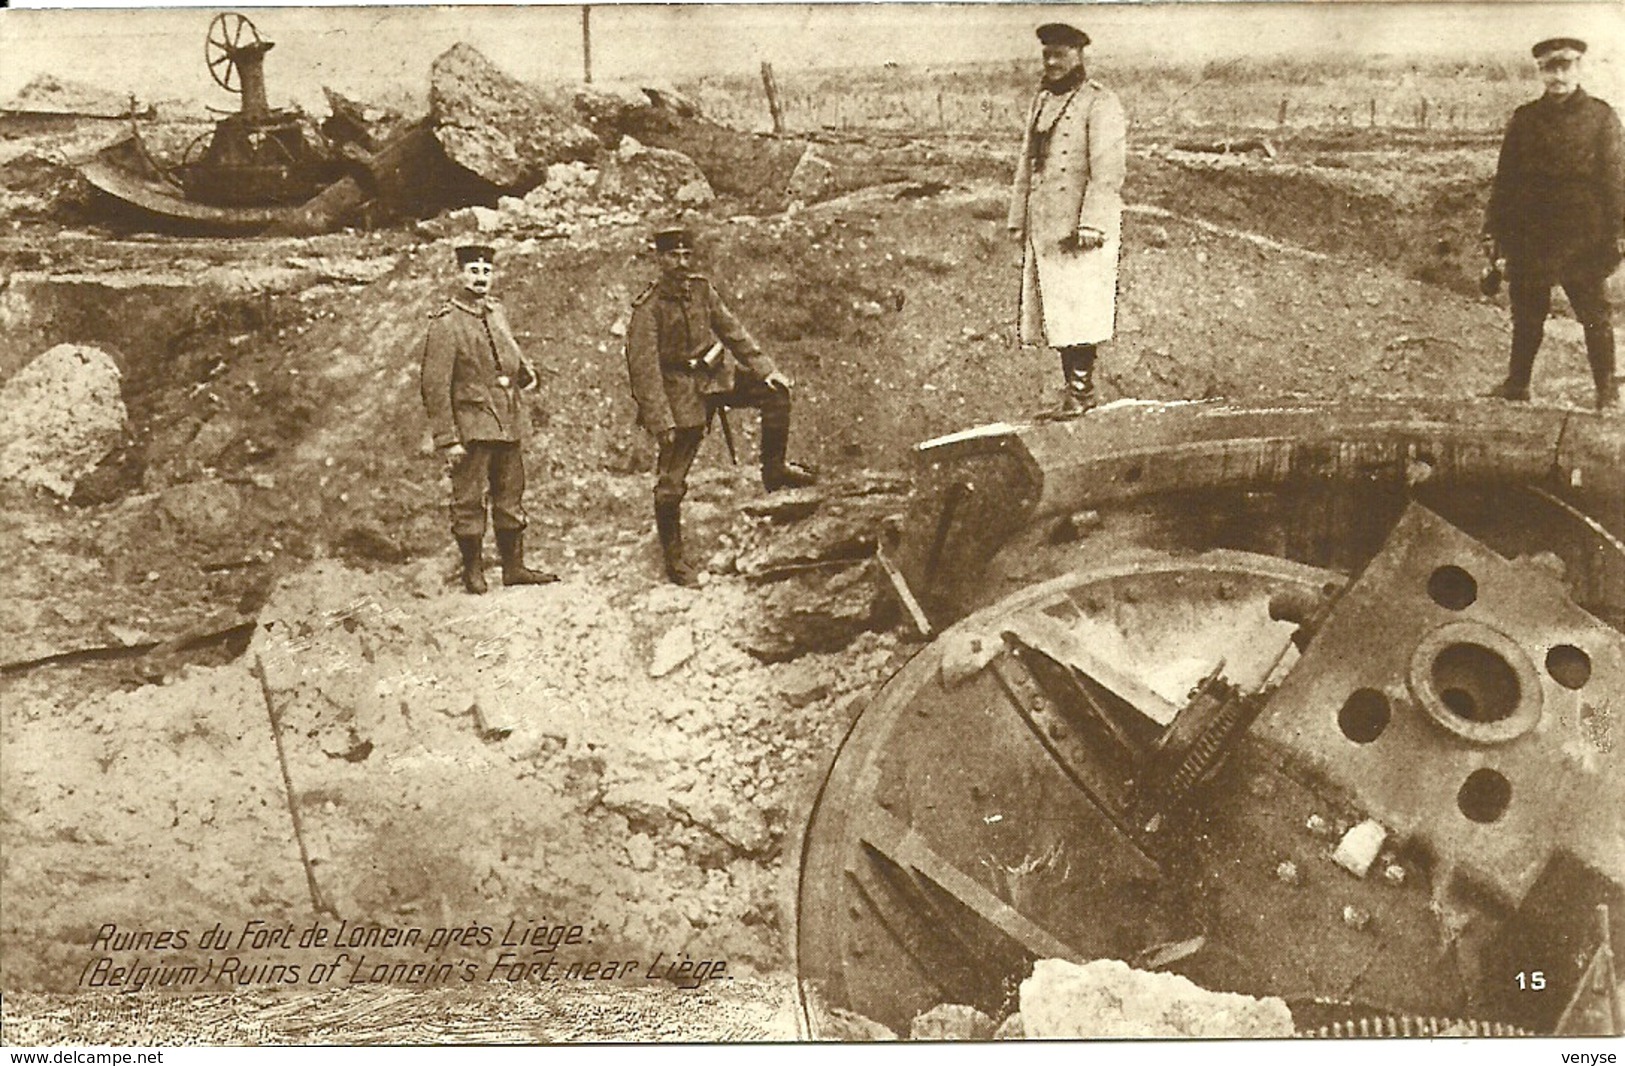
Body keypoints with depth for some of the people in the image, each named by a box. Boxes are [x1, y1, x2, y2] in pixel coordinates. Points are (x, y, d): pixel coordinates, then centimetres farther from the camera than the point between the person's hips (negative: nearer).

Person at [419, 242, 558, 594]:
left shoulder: (496, 312, 11)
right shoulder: (445, 322, -10)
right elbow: (435, 386, -13)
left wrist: (524, 370, 3)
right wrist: (448, 439, -17)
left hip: (508, 423, 7)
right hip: (471, 427, -7)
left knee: (510, 498, 13)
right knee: (468, 502, 2)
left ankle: (514, 567, 22)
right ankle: (473, 572, 13)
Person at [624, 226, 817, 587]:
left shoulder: (702, 288, 1)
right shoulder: (648, 307, -17)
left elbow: (732, 331, 7)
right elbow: (644, 367, -20)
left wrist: (766, 369, -1)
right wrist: (661, 421, -26)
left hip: (715, 377, 6)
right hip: (680, 393, -6)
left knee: (775, 391, -5)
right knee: (671, 482, -3)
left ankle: (774, 470, 7)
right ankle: (674, 560, 10)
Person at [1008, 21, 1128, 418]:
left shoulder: (1100, 104, -7)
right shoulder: (1041, 102, 16)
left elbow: (1107, 171, -14)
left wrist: (1091, 224, -20)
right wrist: (1018, 218, 14)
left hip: (1081, 223, -7)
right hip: (1043, 224, 7)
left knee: (1079, 308, -7)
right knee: (1054, 311, 8)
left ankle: (1081, 389, 0)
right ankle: (1074, 387, 16)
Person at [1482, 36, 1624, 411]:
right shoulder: (1524, 118, 9)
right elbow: (1505, 178, 10)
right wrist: (1494, 230, 5)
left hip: (1583, 236, -2)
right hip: (1529, 235, 2)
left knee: (1595, 314, 0)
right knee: (1526, 315, 8)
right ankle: (1517, 384, 18)